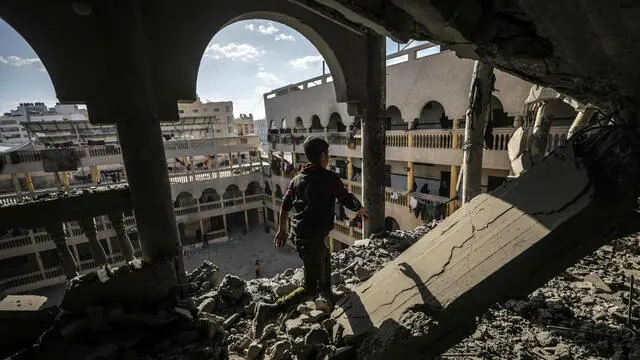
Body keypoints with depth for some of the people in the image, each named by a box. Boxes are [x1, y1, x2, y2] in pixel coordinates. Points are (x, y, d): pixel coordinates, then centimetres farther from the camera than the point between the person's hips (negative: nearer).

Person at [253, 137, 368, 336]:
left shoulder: (297, 179, 8)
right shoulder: (329, 178, -12)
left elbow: (285, 206, 13)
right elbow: (349, 200, -4)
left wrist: (282, 229, 26)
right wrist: (362, 211, 17)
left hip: (297, 235, 8)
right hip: (312, 239, -8)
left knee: (325, 254, 33)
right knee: (311, 288, 3)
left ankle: (327, 296, 49)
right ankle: (271, 310, -8)